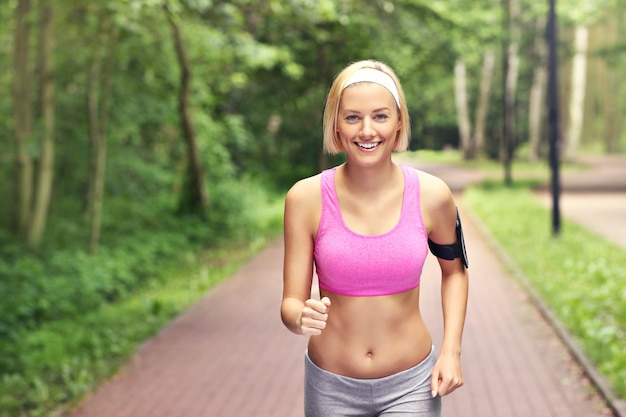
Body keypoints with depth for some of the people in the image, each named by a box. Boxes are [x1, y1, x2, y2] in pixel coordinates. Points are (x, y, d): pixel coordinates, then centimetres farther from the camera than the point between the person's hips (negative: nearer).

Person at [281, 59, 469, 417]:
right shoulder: (306, 198, -12)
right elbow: (290, 303, -9)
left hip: (410, 386, 0)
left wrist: (452, 350, 0)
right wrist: (302, 318, -31)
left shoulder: (431, 195, -10)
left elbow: (454, 270, 9)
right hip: (332, 388, 1)